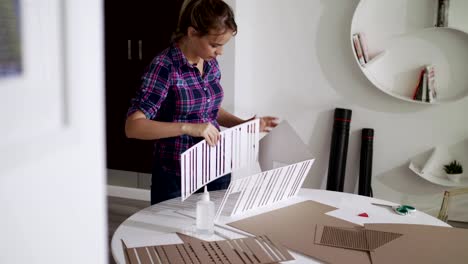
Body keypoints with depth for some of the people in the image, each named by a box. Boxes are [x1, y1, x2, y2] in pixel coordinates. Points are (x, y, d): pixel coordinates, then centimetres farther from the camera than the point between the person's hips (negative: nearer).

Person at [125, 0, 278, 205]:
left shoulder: (211, 63, 3)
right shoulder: (164, 66, -16)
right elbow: (133, 126, -22)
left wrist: (244, 124, 1)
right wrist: (188, 127, -32)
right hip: (177, 180, -6)